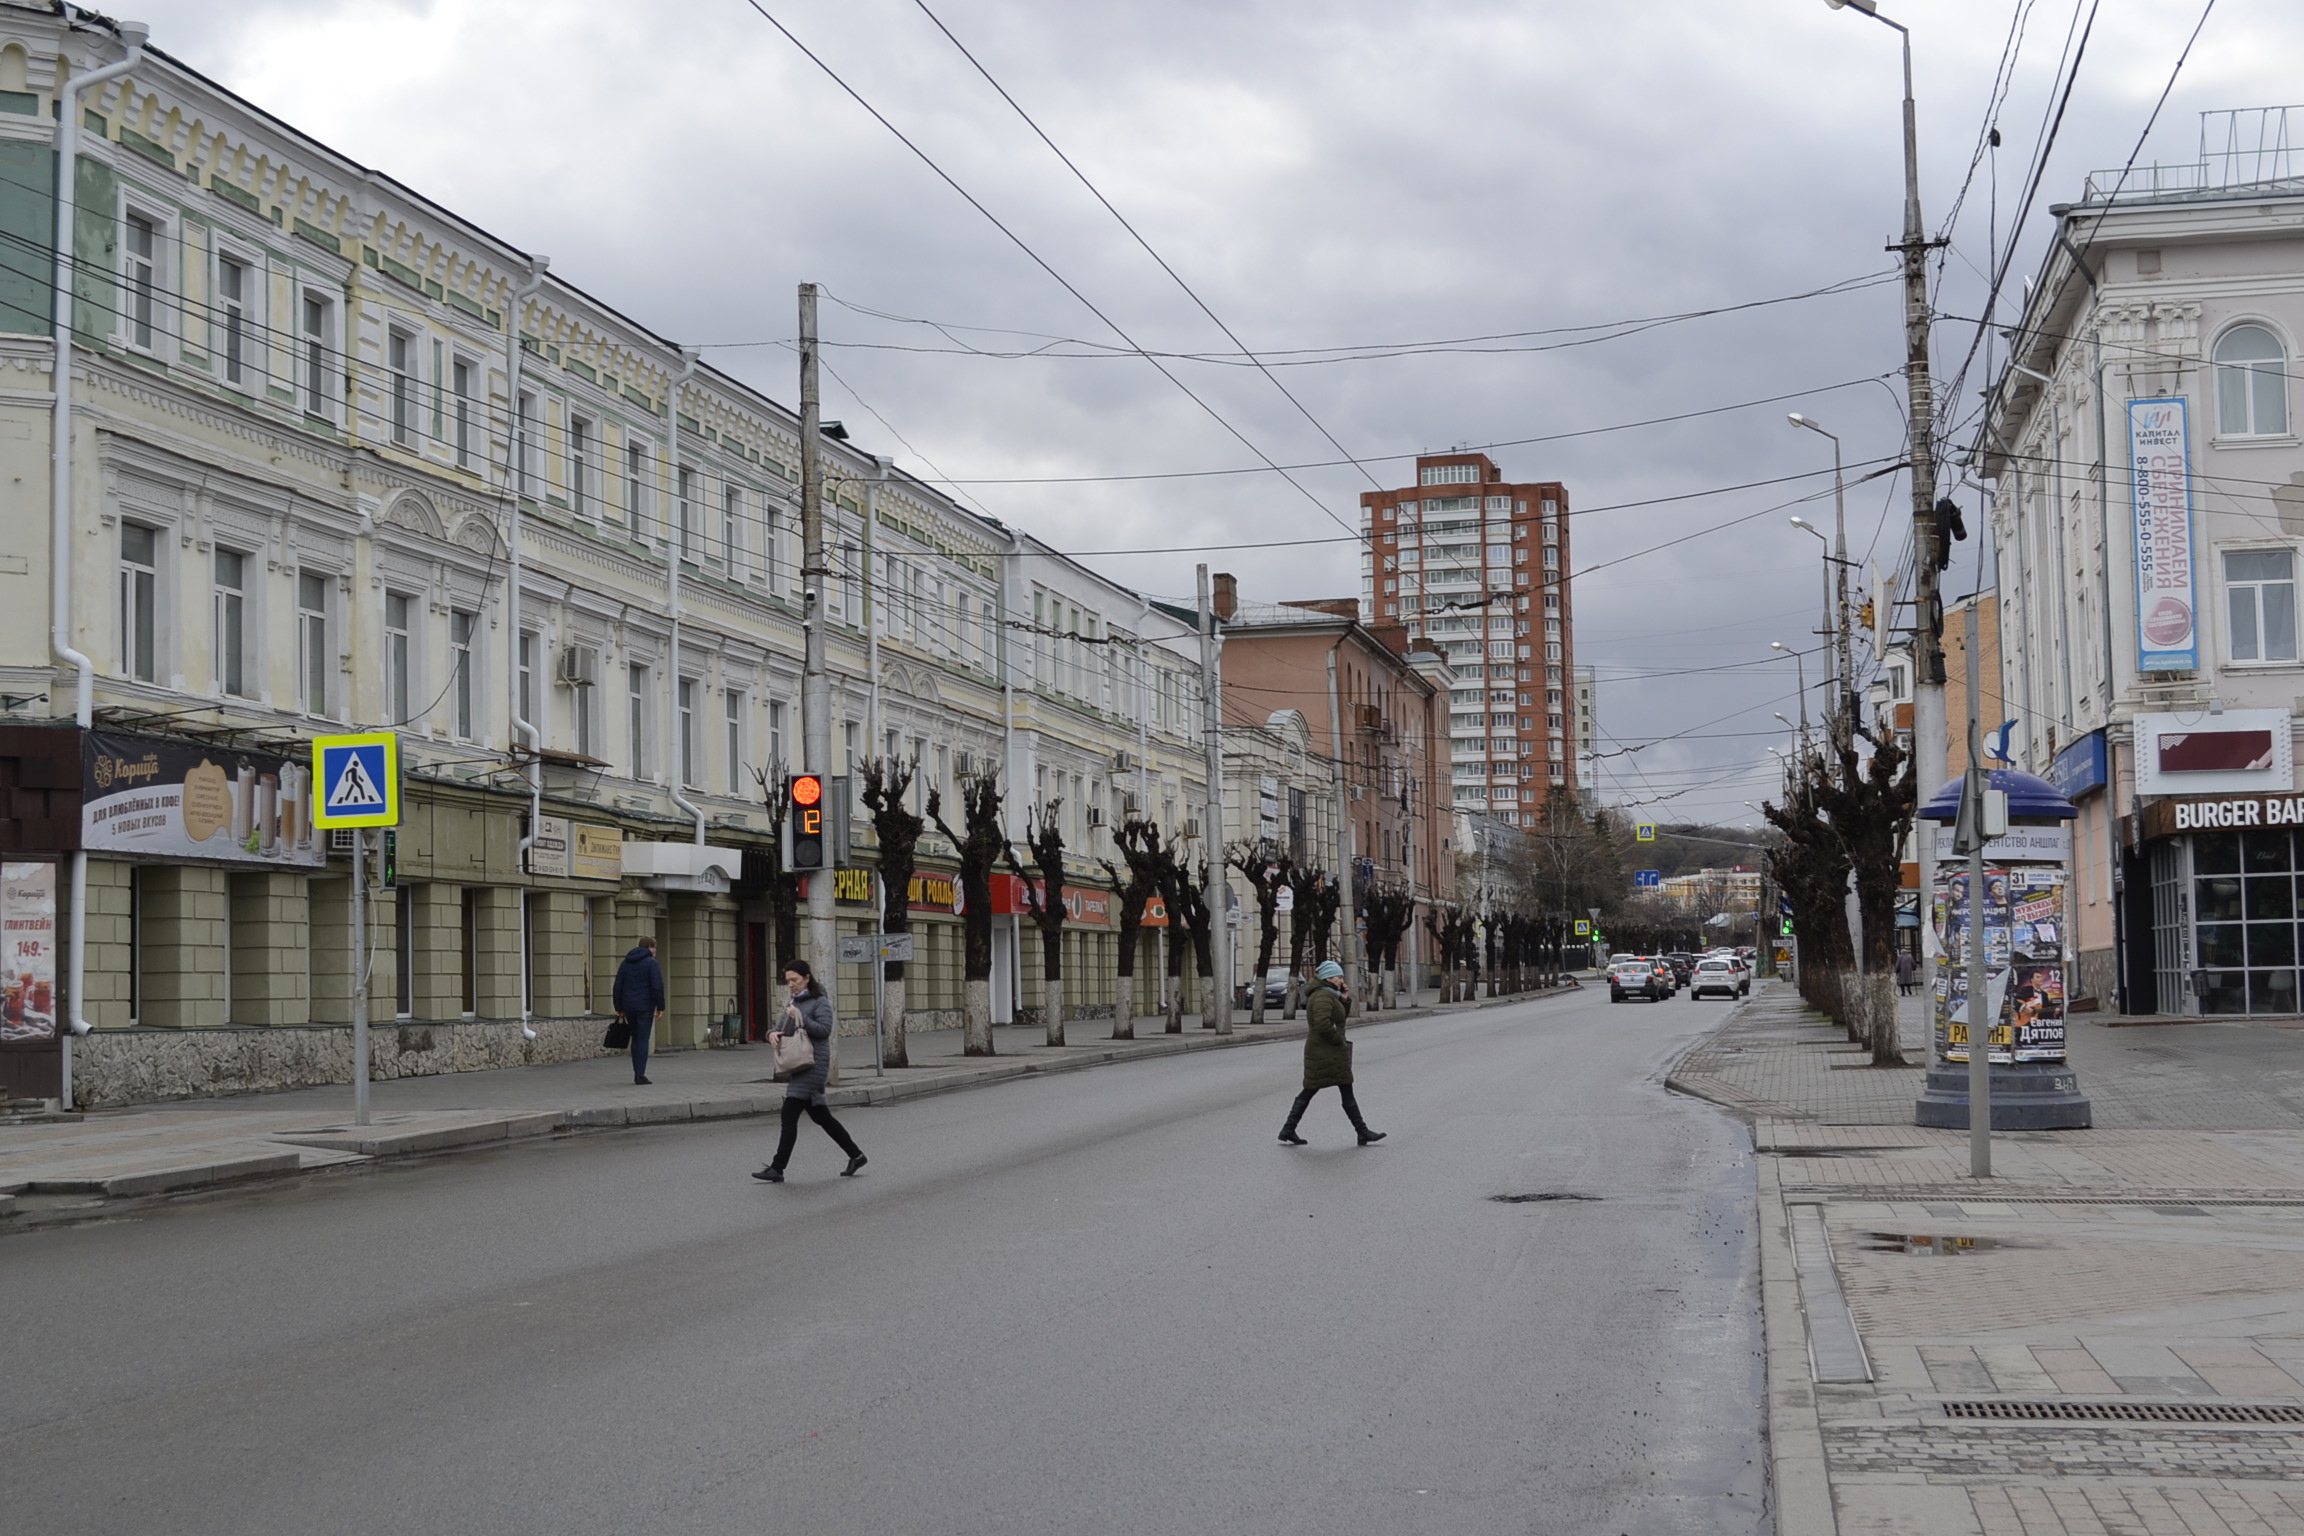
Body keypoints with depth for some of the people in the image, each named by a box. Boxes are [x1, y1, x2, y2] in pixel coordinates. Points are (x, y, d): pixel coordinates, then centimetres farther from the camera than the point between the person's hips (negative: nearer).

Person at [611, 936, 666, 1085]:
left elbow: (618, 987, 11)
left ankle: (637, 1073, 14)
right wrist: (660, 1007, -9)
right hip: (645, 1006, -5)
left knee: (636, 1038, 15)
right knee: (643, 1039, -4)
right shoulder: (651, 963, -5)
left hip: (629, 1006, 5)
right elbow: (657, 987, -14)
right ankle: (640, 1075, -9)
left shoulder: (626, 963, 12)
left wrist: (619, 1008, 14)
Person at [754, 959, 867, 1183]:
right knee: (820, 1115, 13)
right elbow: (786, 1030, 19)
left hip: (814, 1064, -9)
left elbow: (824, 1030, -15)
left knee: (789, 1114, -13)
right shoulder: (793, 1003, 17)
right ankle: (855, 1155, 23)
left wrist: (801, 1018, -23)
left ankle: (777, 1169, -12)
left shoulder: (820, 1002, -7)